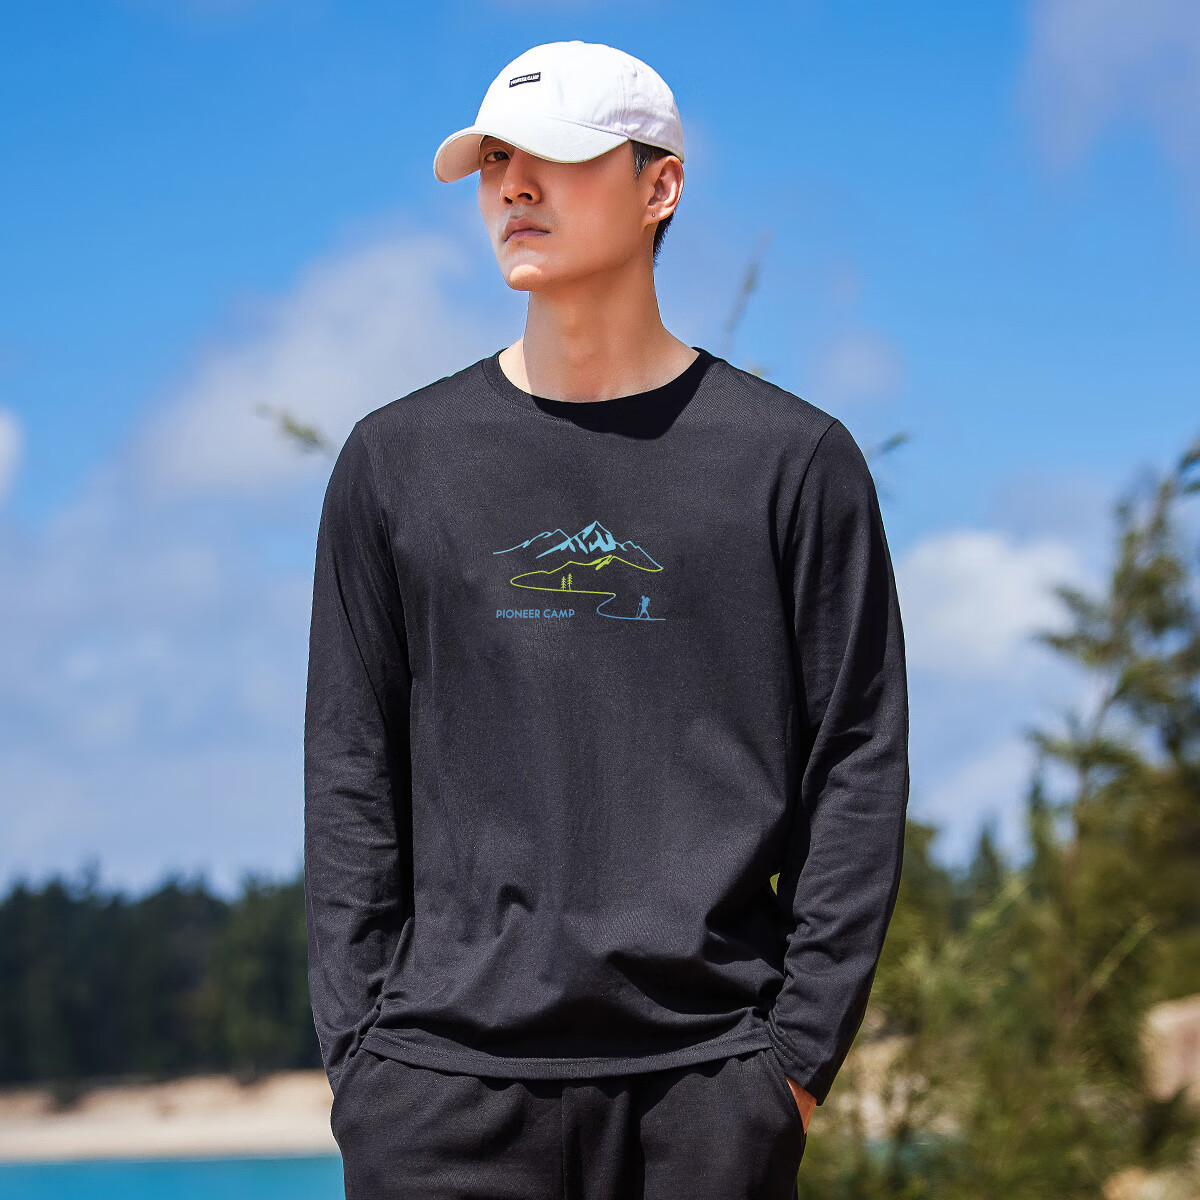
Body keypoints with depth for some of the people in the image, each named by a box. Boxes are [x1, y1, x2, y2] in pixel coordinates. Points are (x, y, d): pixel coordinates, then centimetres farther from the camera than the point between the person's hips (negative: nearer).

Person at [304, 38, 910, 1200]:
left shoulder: (794, 458, 5)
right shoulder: (396, 458, 11)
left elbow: (857, 766, 4)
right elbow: (349, 775, 10)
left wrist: (800, 1049, -3)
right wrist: (354, 1045, 1)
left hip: (709, 1085, -1)